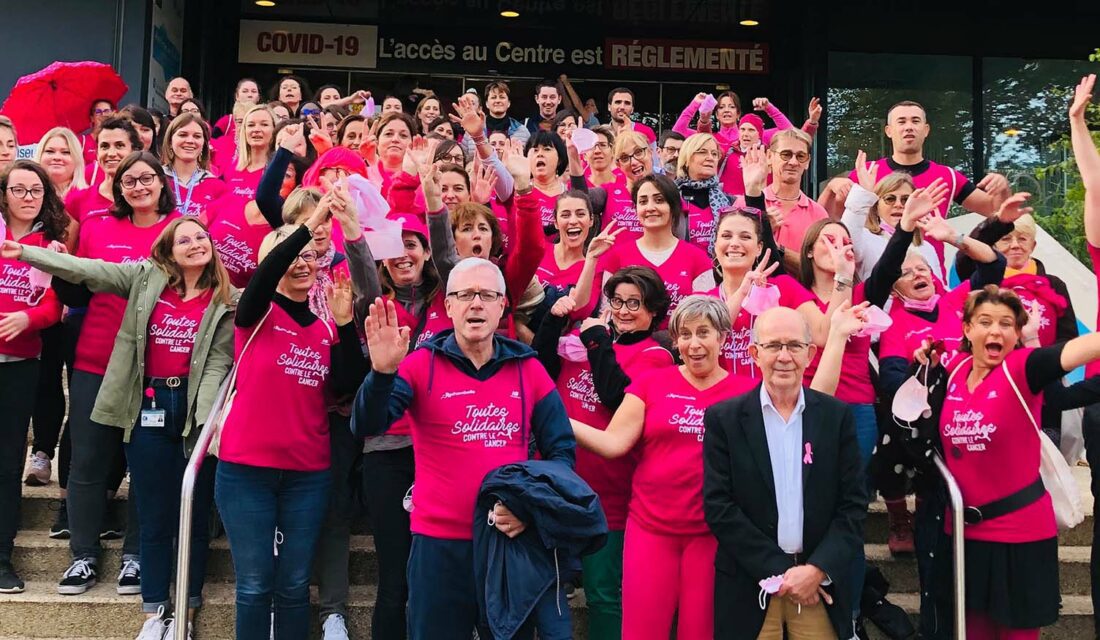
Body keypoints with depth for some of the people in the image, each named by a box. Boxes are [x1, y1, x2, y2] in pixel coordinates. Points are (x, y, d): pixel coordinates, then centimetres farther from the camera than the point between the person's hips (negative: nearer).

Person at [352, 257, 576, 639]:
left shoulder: (528, 368, 1)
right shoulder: (421, 365, -5)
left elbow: (562, 450, 4)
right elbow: (366, 426, -17)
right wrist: (382, 372, -35)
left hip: (514, 540, 2)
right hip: (440, 544, -2)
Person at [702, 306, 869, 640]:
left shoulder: (837, 415, 2)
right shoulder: (723, 418, -2)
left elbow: (853, 503, 0)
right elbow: (718, 506, -7)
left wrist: (817, 569, -11)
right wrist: (779, 570, -11)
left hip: (821, 583, 1)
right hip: (749, 586, -1)